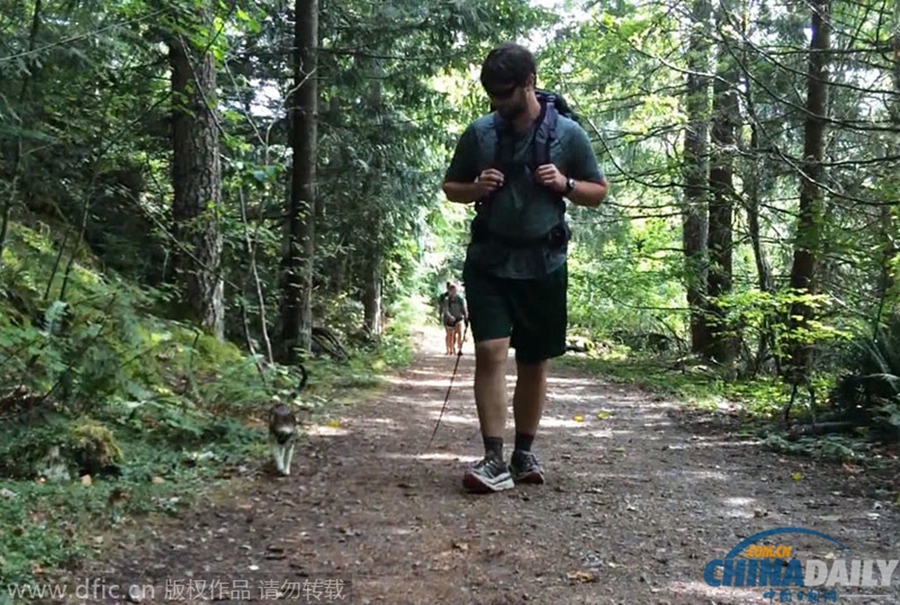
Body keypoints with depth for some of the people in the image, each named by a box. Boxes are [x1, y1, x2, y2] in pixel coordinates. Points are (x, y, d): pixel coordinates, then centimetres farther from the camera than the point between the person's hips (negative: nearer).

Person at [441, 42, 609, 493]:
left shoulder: (568, 134, 0)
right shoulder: (479, 132, 2)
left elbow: (599, 192, 9)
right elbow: (450, 187, 13)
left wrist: (565, 184, -11)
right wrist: (475, 188, -9)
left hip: (543, 264, 0)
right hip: (489, 261, 0)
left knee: (535, 362, 8)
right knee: (490, 352, -13)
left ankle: (524, 454, 22)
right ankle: (494, 459, -8)